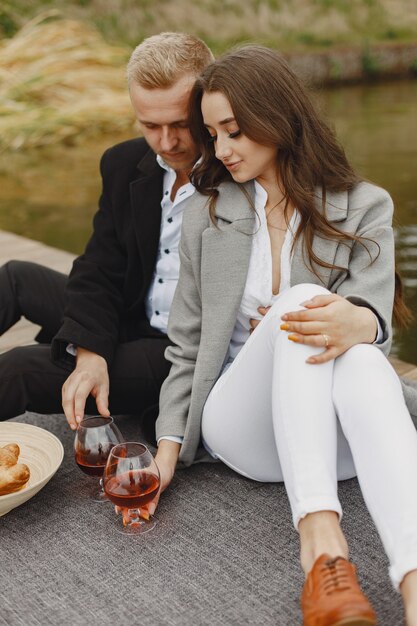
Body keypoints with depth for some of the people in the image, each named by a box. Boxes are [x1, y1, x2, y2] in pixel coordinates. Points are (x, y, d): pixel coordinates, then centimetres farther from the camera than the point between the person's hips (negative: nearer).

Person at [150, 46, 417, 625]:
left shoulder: (365, 208, 7)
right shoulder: (206, 212, 11)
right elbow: (187, 345, 10)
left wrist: (355, 324, -38)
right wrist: (168, 451, -3)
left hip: (335, 437, 0)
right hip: (242, 422, 1)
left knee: (358, 354, -37)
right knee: (302, 299, -31)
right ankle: (320, 543, -45)